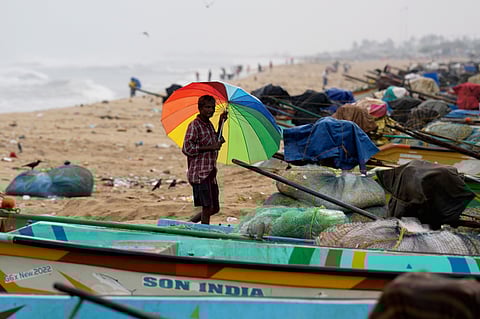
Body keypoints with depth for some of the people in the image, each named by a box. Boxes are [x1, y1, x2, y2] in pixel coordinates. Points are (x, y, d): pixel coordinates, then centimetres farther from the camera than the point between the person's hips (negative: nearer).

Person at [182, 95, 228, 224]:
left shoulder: (209, 124, 16)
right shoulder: (194, 125, -10)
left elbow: (217, 141, 27)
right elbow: (186, 148, -17)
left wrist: (220, 123, 16)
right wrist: (210, 147, -19)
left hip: (210, 173, 9)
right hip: (200, 173, -9)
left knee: (214, 208, 12)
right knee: (208, 208, -8)